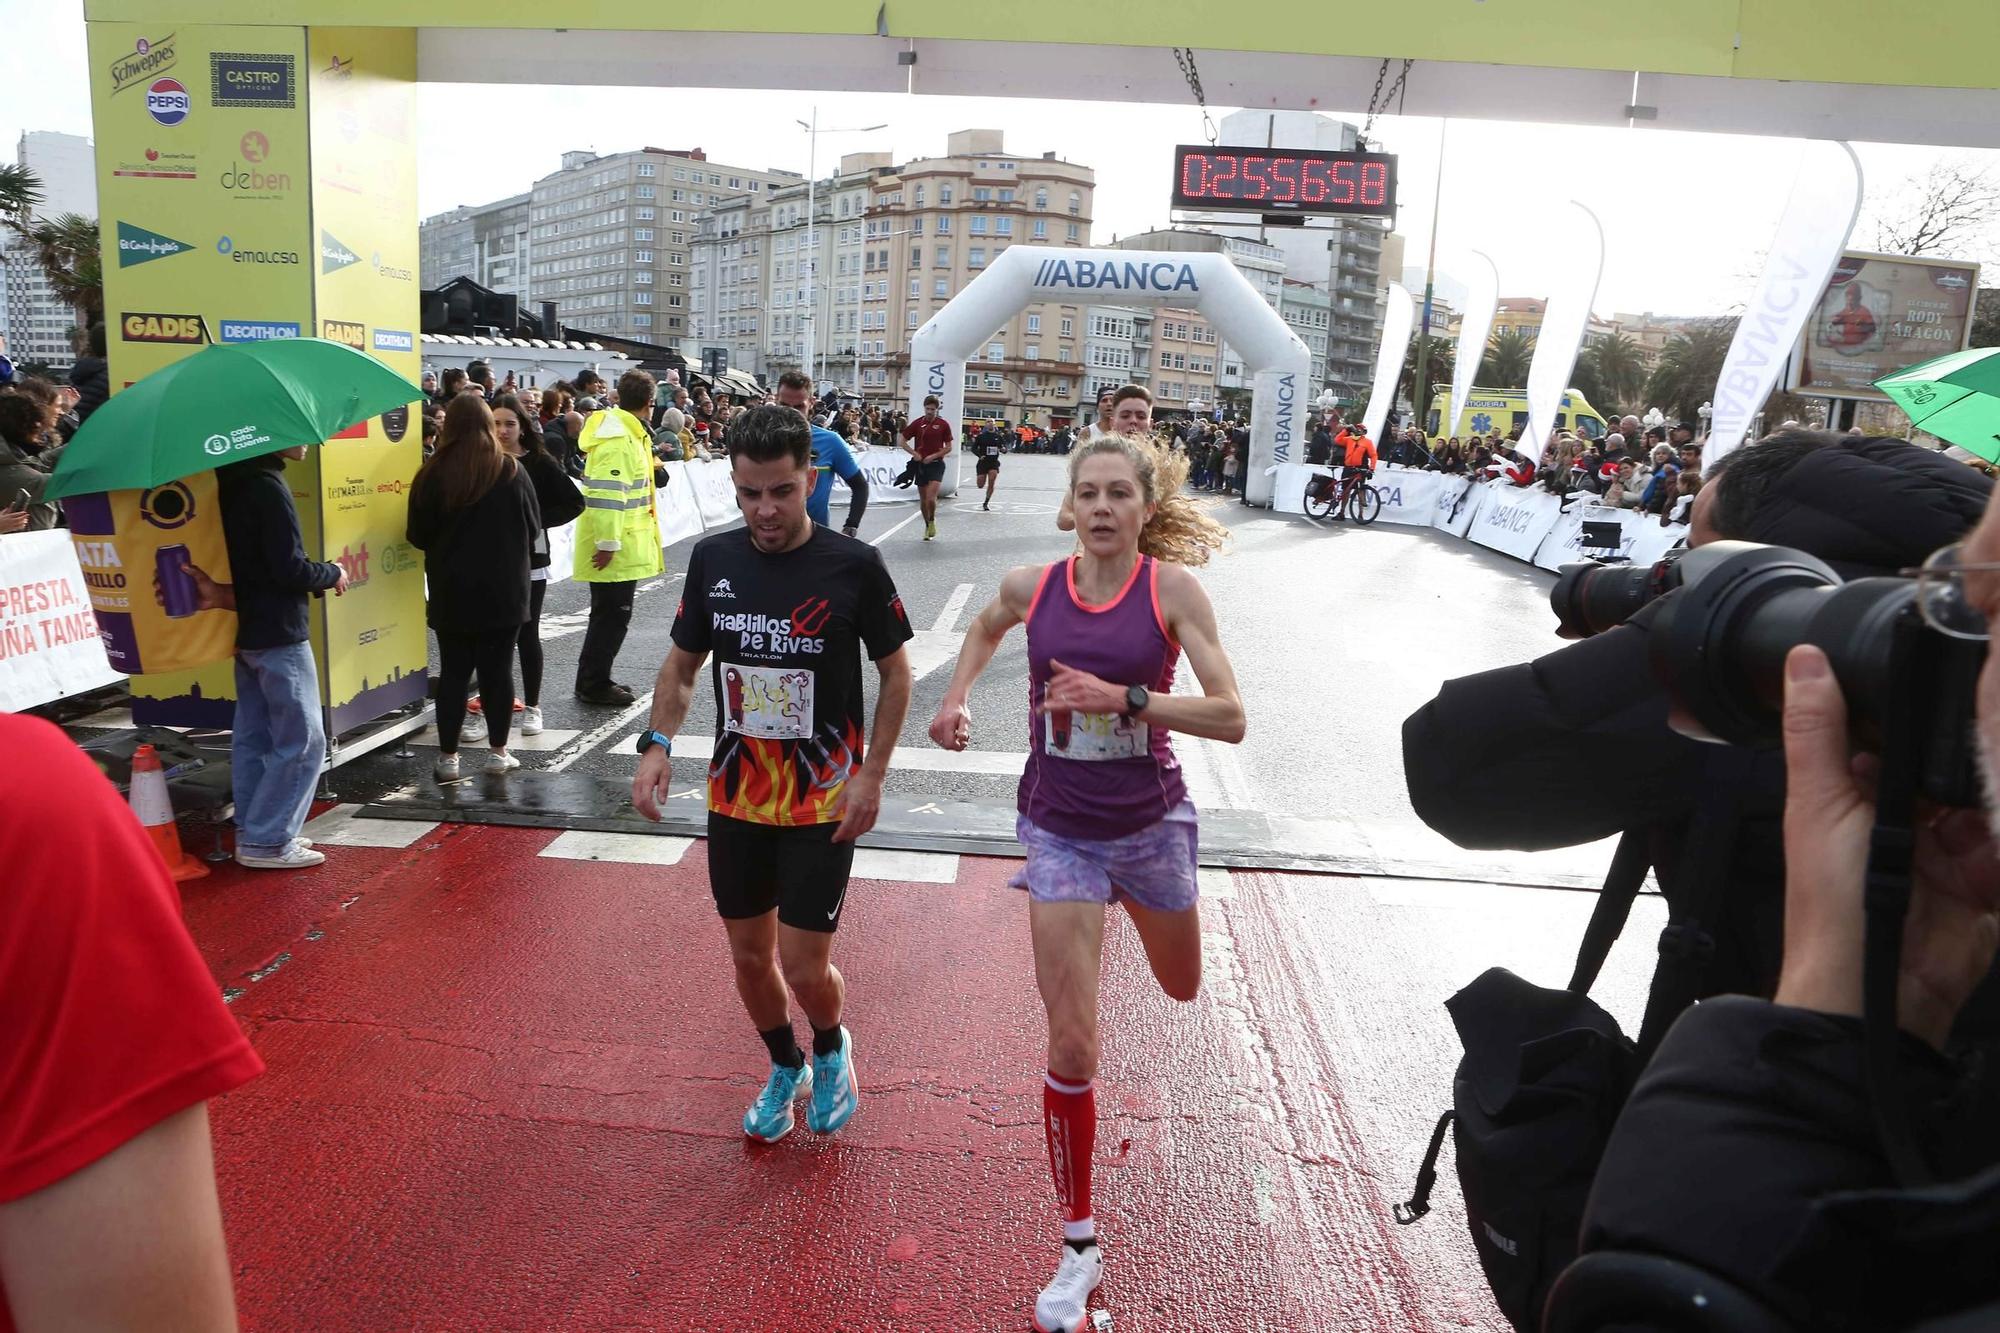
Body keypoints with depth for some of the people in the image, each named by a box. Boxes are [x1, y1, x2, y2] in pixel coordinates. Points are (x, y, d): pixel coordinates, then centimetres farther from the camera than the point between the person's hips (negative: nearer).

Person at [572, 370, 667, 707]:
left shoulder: (627, 433, 14)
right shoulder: (617, 439, -19)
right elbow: (606, 494, -25)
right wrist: (608, 542, -25)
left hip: (623, 544, 10)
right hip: (616, 548, -10)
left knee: (612, 613, 17)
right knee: (613, 614, -2)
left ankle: (595, 679, 26)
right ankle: (593, 685, 7)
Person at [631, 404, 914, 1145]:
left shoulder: (855, 566, -13)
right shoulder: (712, 559, -2)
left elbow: (896, 673, -3)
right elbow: (682, 663, 9)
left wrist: (871, 775, -10)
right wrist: (658, 742, -7)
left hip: (824, 802, -4)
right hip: (735, 797, 4)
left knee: (804, 966, -2)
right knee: (749, 956, 15)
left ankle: (832, 1049, 33)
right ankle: (785, 1069, 43)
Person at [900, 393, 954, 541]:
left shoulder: (943, 424, -2)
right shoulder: (917, 423, 3)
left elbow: (949, 447, 1)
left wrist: (933, 456, -11)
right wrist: (914, 453, -5)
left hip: (936, 464, -3)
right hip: (920, 464, 3)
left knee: (931, 498, -17)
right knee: (923, 499, 8)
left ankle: (932, 521, 9)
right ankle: (927, 527, 23)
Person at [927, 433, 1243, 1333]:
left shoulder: (1173, 588, -14)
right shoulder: (1032, 586, -7)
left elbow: (1230, 718, -18)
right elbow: (986, 628, 18)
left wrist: (1124, 696, -28)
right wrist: (957, 696, 1)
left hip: (1151, 822, 0)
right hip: (1060, 832, 0)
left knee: (1182, 989, 26)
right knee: (1071, 1048, -3)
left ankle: (1136, 902, 63)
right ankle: (1079, 1248, 15)